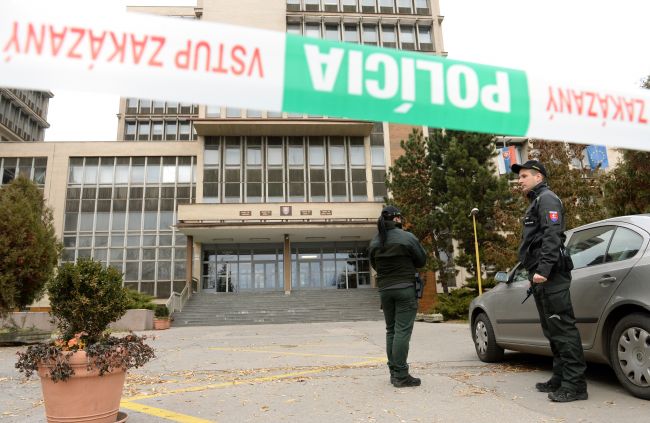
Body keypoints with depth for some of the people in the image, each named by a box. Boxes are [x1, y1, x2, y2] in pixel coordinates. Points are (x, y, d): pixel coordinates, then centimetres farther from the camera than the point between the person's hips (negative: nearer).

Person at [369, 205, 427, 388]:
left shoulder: (375, 241, 5)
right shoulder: (407, 237, -10)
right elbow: (422, 260, 0)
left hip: (385, 289, 5)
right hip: (405, 289, -5)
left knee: (390, 330, 13)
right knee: (403, 331, -4)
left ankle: (394, 372, 18)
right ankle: (401, 375, -4)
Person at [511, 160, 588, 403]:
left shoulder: (547, 199, -4)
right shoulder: (535, 203, 27)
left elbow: (552, 236, -18)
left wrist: (543, 270, -25)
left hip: (550, 276, -10)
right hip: (541, 277, 10)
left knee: (562, 327, -10)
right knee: (552, 330, 11)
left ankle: (575, 384, -8)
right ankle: (561, 378, 17)